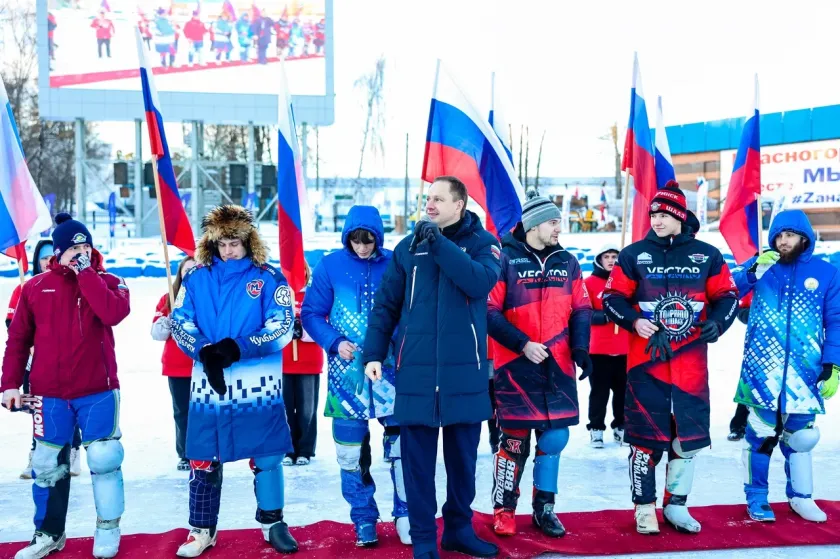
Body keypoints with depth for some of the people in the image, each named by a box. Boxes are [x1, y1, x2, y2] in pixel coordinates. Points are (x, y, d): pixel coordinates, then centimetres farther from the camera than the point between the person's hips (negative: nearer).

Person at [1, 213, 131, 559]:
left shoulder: (107, 283, 1)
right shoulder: (35, 288, 4)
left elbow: (113, 313, -22)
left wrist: (85, 273, -15)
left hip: (97, 392, -2)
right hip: (48, 395, 2)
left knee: (103, 459, 0)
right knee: (47, 464, 8)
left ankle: (108, 529, 18)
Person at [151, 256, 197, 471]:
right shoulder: (169, 299, 9)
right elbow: (156, 333, 4)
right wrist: (169, 320, -14)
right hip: (177, 367, 2)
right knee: (182, 412, 6)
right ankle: (185, 455, 13)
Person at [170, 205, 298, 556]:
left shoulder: (268, 278, 0)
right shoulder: (196, 279, 7)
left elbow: (282, 328, -8)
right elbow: (180, 324, 2)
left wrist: (237, 348, -19)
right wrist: (206, 352, -16)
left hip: (259, 385, -2)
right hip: (208, 383, 2)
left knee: (267, 457, 8)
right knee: (203, 460, 7)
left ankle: (273, 523, 25)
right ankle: (202, 530, 22)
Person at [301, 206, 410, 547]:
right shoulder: (330, 266, -1)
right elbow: (311, 314, 3)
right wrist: (334, 343, -12)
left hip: (390, 370, 0)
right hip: (347, 372, 1)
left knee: (403, 446, -1)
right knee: (351, 453, 6)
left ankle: (405, 515, 15)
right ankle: (364, 519, 22)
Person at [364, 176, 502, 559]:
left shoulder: (482, 243, 3)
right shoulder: (408, 247, 6)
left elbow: (479, 283, -18)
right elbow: (386, 304, 6)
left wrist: (439, 243, -18)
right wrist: (374, 354, -3)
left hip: (464, 370, 0)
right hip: (416, 369, 0)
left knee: (463, 455, 12)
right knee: (417, 458, 3)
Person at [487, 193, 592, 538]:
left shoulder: (567, 263, 10)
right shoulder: (505, 259, -7)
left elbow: (581, 309, 12)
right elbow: (489, 312, -9)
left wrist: (580, 348, -2)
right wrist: (521, 344, -17)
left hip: (558, 366, 5)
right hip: (516, 365, -5)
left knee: (555, 438, 8)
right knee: (515, 441, 1)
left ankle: (543, 508, 25)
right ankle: (504, 509, 18)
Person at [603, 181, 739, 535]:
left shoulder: (707, 256, 6)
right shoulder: (633, 255, 3)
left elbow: (726, 295, 10)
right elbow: (612, 296, 4)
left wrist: (717, 322, -10)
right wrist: (633, 320, -13)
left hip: (691, 364, 2)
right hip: (646, 361, -1)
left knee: (688, 437, 7)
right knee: (646, 437, 1)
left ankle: (676, 505, 24)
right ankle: (645, 507, 15)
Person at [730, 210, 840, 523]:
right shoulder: (761, 265, 4)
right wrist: (753, 271, -23)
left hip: (804, 373, 1)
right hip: (762, 370, -1)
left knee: (800, 436, 10)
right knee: (761, 433, -1)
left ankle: (800, 496, 27)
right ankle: (756, 498, 12)